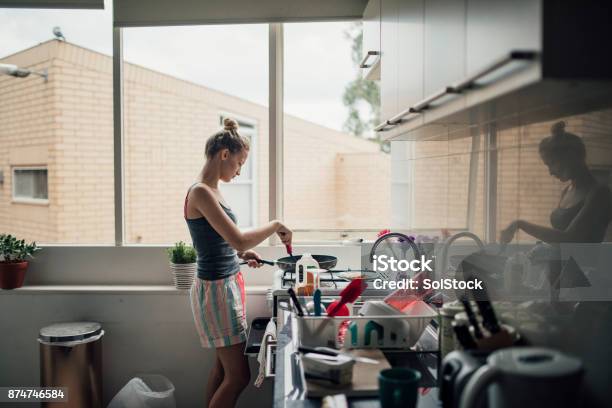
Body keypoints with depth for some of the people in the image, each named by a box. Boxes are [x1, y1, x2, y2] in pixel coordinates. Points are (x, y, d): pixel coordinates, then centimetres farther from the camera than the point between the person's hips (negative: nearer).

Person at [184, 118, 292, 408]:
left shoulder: (211, 191, 10)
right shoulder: (201, 192, -19)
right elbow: (240, 240, -25)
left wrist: (242, 254, 7)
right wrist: (275, 225, -12)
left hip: (226, 285, 9)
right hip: (216, 289, -9)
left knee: (223, 366, 16)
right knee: (239, 375, -2)